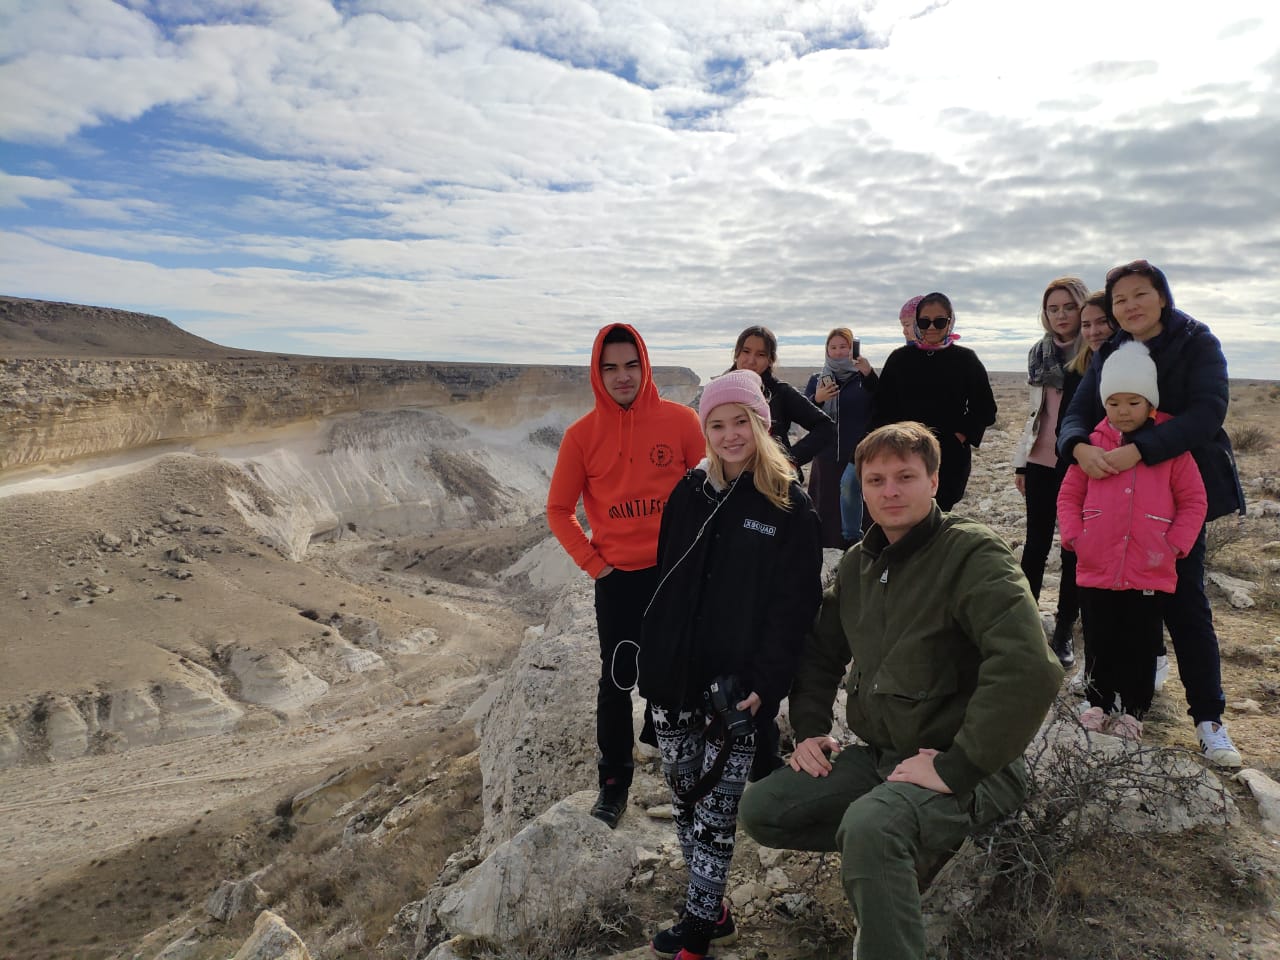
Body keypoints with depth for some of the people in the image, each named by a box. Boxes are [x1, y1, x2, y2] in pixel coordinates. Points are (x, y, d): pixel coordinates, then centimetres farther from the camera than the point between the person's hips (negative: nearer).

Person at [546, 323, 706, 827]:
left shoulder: (680, 420, -6)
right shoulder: (582, 434, -4)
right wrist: (594, 564, -4)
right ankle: (614, 781, 27)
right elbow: (559, 510, 4)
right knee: (617, 681, 10)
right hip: (618, 577, 0)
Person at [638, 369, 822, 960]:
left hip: (734, 684, -5)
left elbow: (796, 604, -9)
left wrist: (764, 682, -16)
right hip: (674, 674, 5)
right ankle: (711, 910, 32)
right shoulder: (689, 493, 6)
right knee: (683, 794, 14)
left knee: (714, 805, 3)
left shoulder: (790, 507, -7)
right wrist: (653, 657, 9)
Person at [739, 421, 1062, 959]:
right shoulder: (858, 564, 8)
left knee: (870, 826, -36)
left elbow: (1028, 669, -29)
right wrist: (809, 728, 5)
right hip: (878, 754, 8)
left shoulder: (972, 553, -16)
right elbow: (821, 650, 19)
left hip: (968, 768, -8)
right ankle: (898, 849, 12)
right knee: (759, 810, -1)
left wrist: (958, 768, -26)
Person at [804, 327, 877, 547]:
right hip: (827, 455, 3)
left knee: (849, 483, -20)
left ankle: (851, 538, -6)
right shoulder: (817, 380, 13)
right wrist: (817, 399, -15)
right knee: (826, 504, 1)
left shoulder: (865, 377, 5)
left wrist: (869, 374, -25)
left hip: (860, 451, -2)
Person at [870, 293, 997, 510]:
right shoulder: (900, 358, 8)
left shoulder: (966, 360, 5)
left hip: (950, 460, -1)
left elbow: (985, 409, 6)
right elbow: (881, 408, 9)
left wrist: (960, 438, -5)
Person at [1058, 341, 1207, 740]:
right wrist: (1074, 535, -5)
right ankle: (1098, 704, 27)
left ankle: (1133, 711, 23)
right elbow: (1068, 495, 7)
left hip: (1150, 572, -1)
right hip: (1096, 568, 2)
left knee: (1141, 646, 9)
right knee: (1099, 643, 12)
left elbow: (1194, 502, 1)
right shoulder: (1093, 444, 4)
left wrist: (1174, 545, -9)